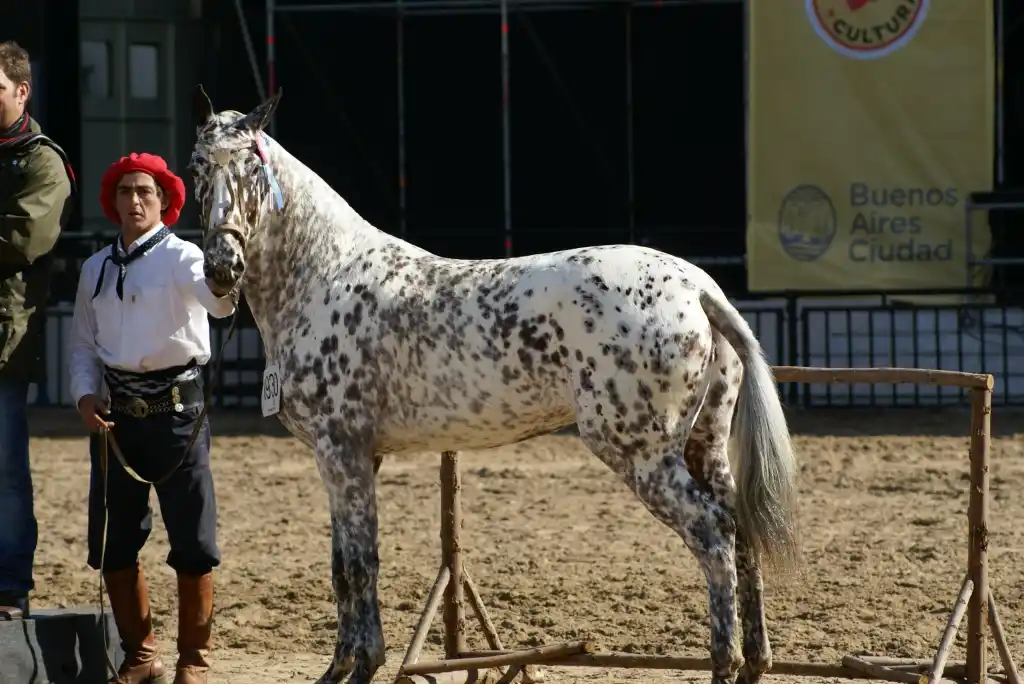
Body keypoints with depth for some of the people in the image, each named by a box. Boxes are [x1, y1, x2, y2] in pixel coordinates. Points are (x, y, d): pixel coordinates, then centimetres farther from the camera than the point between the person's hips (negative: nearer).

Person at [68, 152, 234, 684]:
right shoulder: (96, 269, 10)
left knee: (192, 540, -1)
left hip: (175, 406, -5)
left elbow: (219, 302, -25)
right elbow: (83, 343, 16)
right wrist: (85, 395, -1)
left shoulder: (180, 258, -5)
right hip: (115, 413, 5)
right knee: (113, 541, 8)